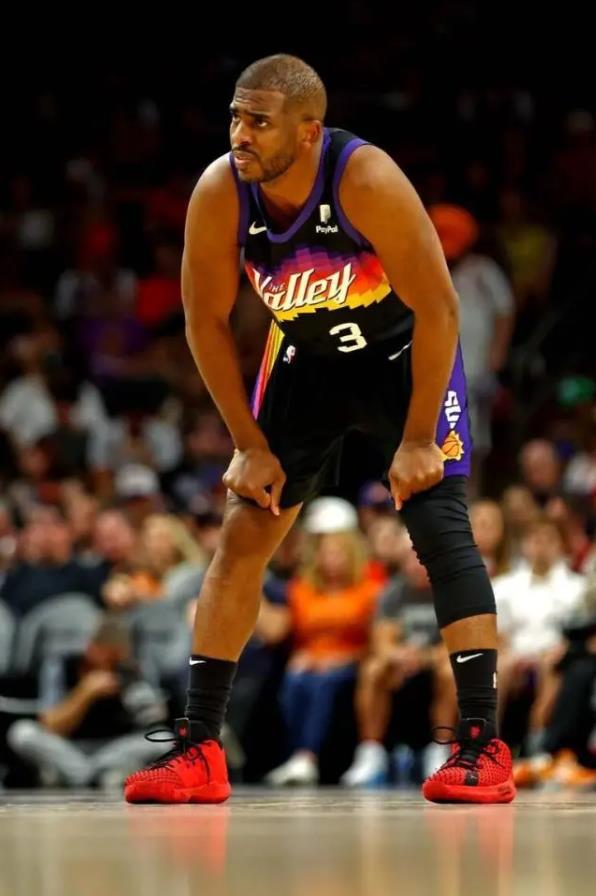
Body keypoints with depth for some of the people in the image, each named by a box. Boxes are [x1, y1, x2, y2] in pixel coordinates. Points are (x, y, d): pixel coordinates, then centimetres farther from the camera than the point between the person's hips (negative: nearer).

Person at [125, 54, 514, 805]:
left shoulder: (367, 182, -32)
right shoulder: (218, 196, -22)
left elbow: (437, 309, -25)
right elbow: (207, 323, -8)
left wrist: (417, 441, -23)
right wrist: (251, 446, -8)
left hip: (405, 354, -4)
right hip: (304, 359, 4)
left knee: (441, 526, -18)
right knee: (242, 536, 0)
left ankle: (483, 747, -16)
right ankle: (197, 750, 5)